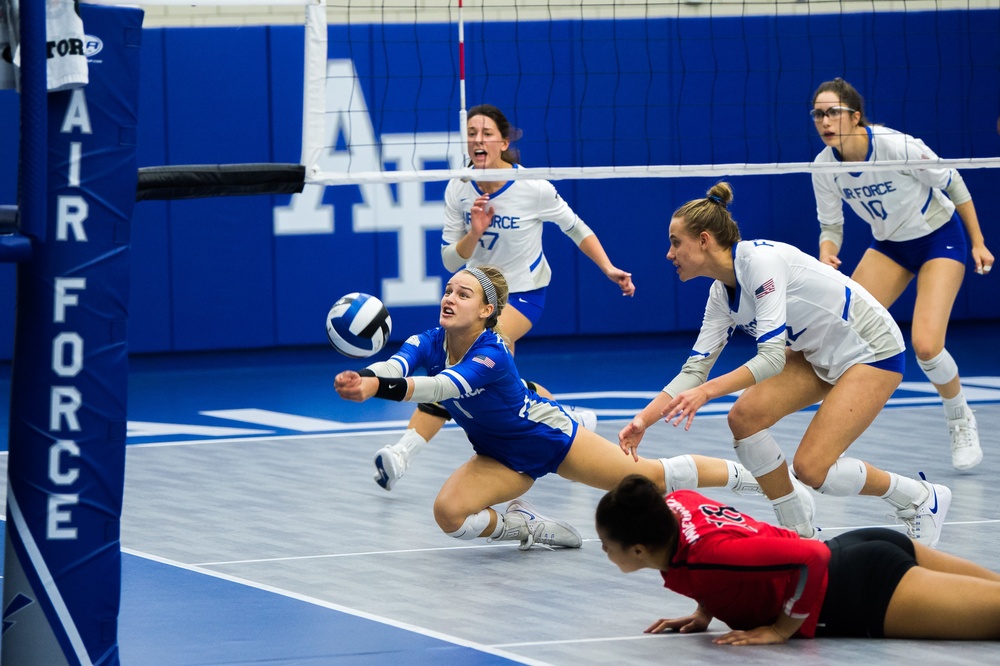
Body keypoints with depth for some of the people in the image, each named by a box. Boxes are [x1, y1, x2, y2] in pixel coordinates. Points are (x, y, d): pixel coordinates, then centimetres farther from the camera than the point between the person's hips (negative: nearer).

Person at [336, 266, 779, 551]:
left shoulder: (491, 355, -34)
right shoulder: (430, 343, -16)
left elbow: (446, 386, -53)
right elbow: (396, 365, -39)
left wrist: (386, 388, -70)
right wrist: (366, 379, -63)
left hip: (550, 435, -5)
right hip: (504, 457, 6)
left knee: (651, 478, 1)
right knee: (450, 513, -19)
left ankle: (764, 480, 24)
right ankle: (535, 529, 9)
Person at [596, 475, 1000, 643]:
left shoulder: (706, 556, -30)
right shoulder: (675, 504, -4)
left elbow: (809, 557, -35)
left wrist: (781, 629, -23)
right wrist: (705, 612, 8)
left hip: (869, 593, -9)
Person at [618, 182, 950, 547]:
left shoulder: (761, 260, -25)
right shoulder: (722, 294, 1)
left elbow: (773, 356, -30)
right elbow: (694, 369, 2)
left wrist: (707, 391, -37)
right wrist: (644, 419, -10)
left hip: (874, 352, -9)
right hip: (820, 355, 9)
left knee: (811, 468, -16)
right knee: (744, 416, -10)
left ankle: (922, 499, 7)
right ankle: (798, 534, 3)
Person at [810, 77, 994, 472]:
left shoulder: (897, 146, -29)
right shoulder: (824, 167, -14)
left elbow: (953, 184, -14)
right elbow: (830, 225, -1)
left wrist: (978, 243, -9)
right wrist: (826, 255, -24)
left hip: (940, 238, -5)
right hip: (889, 245, 5)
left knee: (925, 345, -20)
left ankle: (962, 423, 10)